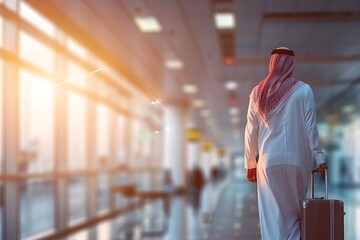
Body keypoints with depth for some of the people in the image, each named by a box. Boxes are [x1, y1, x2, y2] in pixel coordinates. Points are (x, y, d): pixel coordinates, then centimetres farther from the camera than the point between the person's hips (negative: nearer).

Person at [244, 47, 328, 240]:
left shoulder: (258, 92, 4)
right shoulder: (303, 90, -2)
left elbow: (251, 131, 6)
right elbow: (310, 128, -4)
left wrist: (250, 163, 12)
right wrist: (319, 157, 3)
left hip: (269, 160, 1)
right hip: (297, 159, -1)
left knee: (272, 214, 4)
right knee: (294, 211, 11)